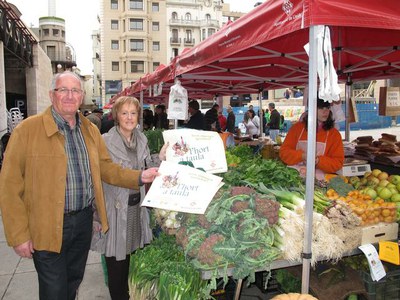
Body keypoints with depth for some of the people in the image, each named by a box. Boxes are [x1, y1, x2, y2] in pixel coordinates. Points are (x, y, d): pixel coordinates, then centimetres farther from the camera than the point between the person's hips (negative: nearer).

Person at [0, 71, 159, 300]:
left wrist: (140, 177, -7)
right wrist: (19, 235, -12)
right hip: (47, 226, -5)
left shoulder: (91, 130, 6)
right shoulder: (27, 129, -12)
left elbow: (106, 167, 8)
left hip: (84, 220, 5)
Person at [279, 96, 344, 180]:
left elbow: (338, 162, 6)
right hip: (293, 176, 0)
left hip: (319, 179, 0)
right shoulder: (297, 127, 9)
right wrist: (302, 156, -10)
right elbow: (283, 151, 7)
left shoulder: (334, 134, 8)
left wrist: (318, 161, -11)